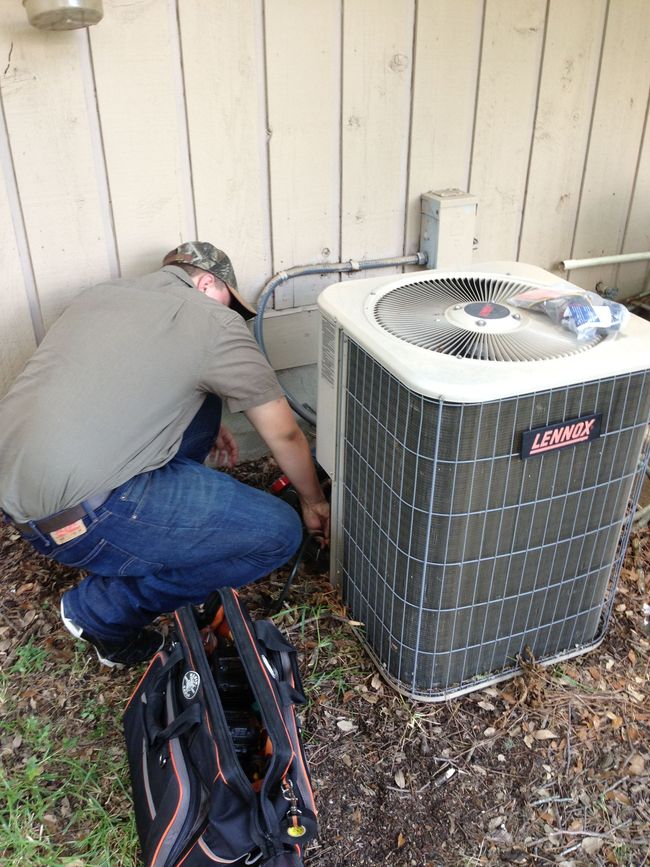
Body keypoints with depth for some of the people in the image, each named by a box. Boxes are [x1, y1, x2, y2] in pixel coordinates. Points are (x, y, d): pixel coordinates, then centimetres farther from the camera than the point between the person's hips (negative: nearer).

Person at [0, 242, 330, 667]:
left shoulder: (100, 294, 17)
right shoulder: (216, 323, -3)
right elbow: (285, 435, 4)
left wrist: (206, 428, 36)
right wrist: (314, 502, 21)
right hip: (77, 518, -9)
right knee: (278, 532, -3)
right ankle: (102, 609, 6)